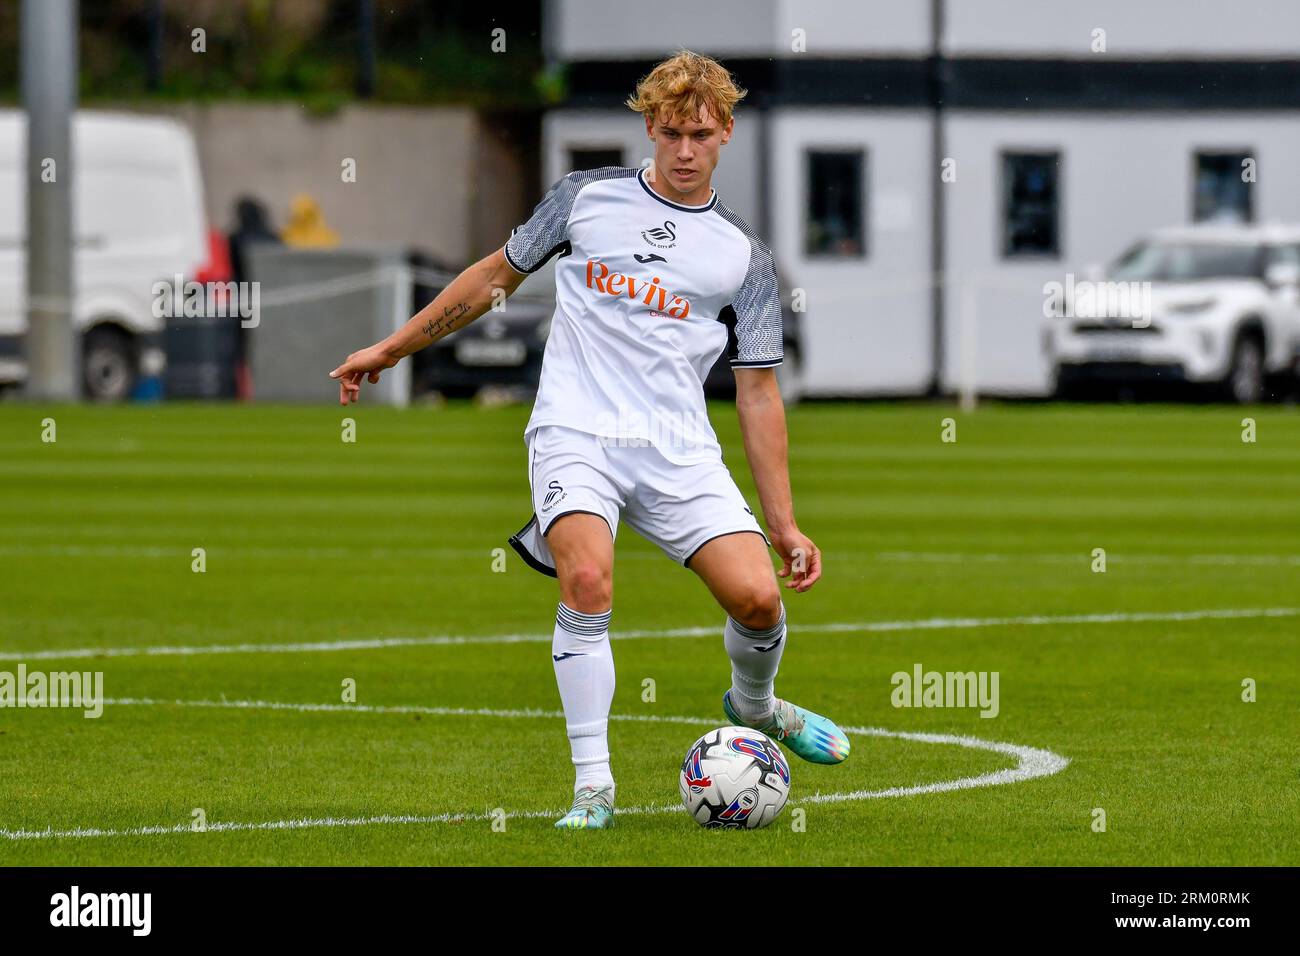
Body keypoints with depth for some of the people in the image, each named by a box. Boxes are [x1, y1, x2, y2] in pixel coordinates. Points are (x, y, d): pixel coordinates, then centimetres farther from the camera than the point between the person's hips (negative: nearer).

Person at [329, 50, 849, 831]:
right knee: (588, 581, -29)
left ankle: (754, 707, 22)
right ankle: (593, 785, -21)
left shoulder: (745, 257, 9)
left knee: (758, 597, -15)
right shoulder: (587, 197, 7)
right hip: (575, 435, -1)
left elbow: (759, 392, 11)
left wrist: (785, 525, 6)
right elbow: (498, 274, 19)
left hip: (678, 449, 2)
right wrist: (393, 348, 20)